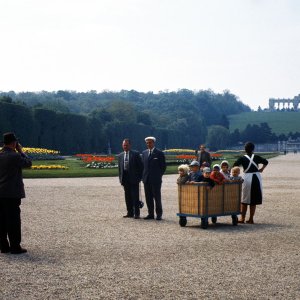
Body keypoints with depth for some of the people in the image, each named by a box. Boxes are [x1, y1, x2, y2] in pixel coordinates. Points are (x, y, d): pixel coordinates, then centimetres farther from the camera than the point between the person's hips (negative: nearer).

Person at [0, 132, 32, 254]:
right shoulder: (15, 156, -16)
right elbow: (28, 163, -4)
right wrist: (21, 151, 5)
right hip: (12, 194, -7)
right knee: (14, 220, -1)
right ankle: (15, 247, 2)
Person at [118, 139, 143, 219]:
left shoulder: (135, 154, -1)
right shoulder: (120, 156, 14)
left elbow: (140, 166, -2)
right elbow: (120, 168, 17)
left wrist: (139, 177, -7)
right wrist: (121, 179, 8)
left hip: (133, 178, -5)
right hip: (125, 178, 5)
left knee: (135, 196, -4)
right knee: (127, 197, 8)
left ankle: (136, 213, -1)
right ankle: (130, 212, 16)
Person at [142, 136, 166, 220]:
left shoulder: (159, 153, -3)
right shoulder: (144, 153, 13)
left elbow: (163, 166, 0)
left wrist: (159, 175, -1)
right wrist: (144, 176, 10)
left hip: (156, 180, -5)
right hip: (146, 179, 5)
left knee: (157, 197, -1)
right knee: (148, 198, 6)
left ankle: (159, 214, 5)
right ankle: (150, 214, 13)